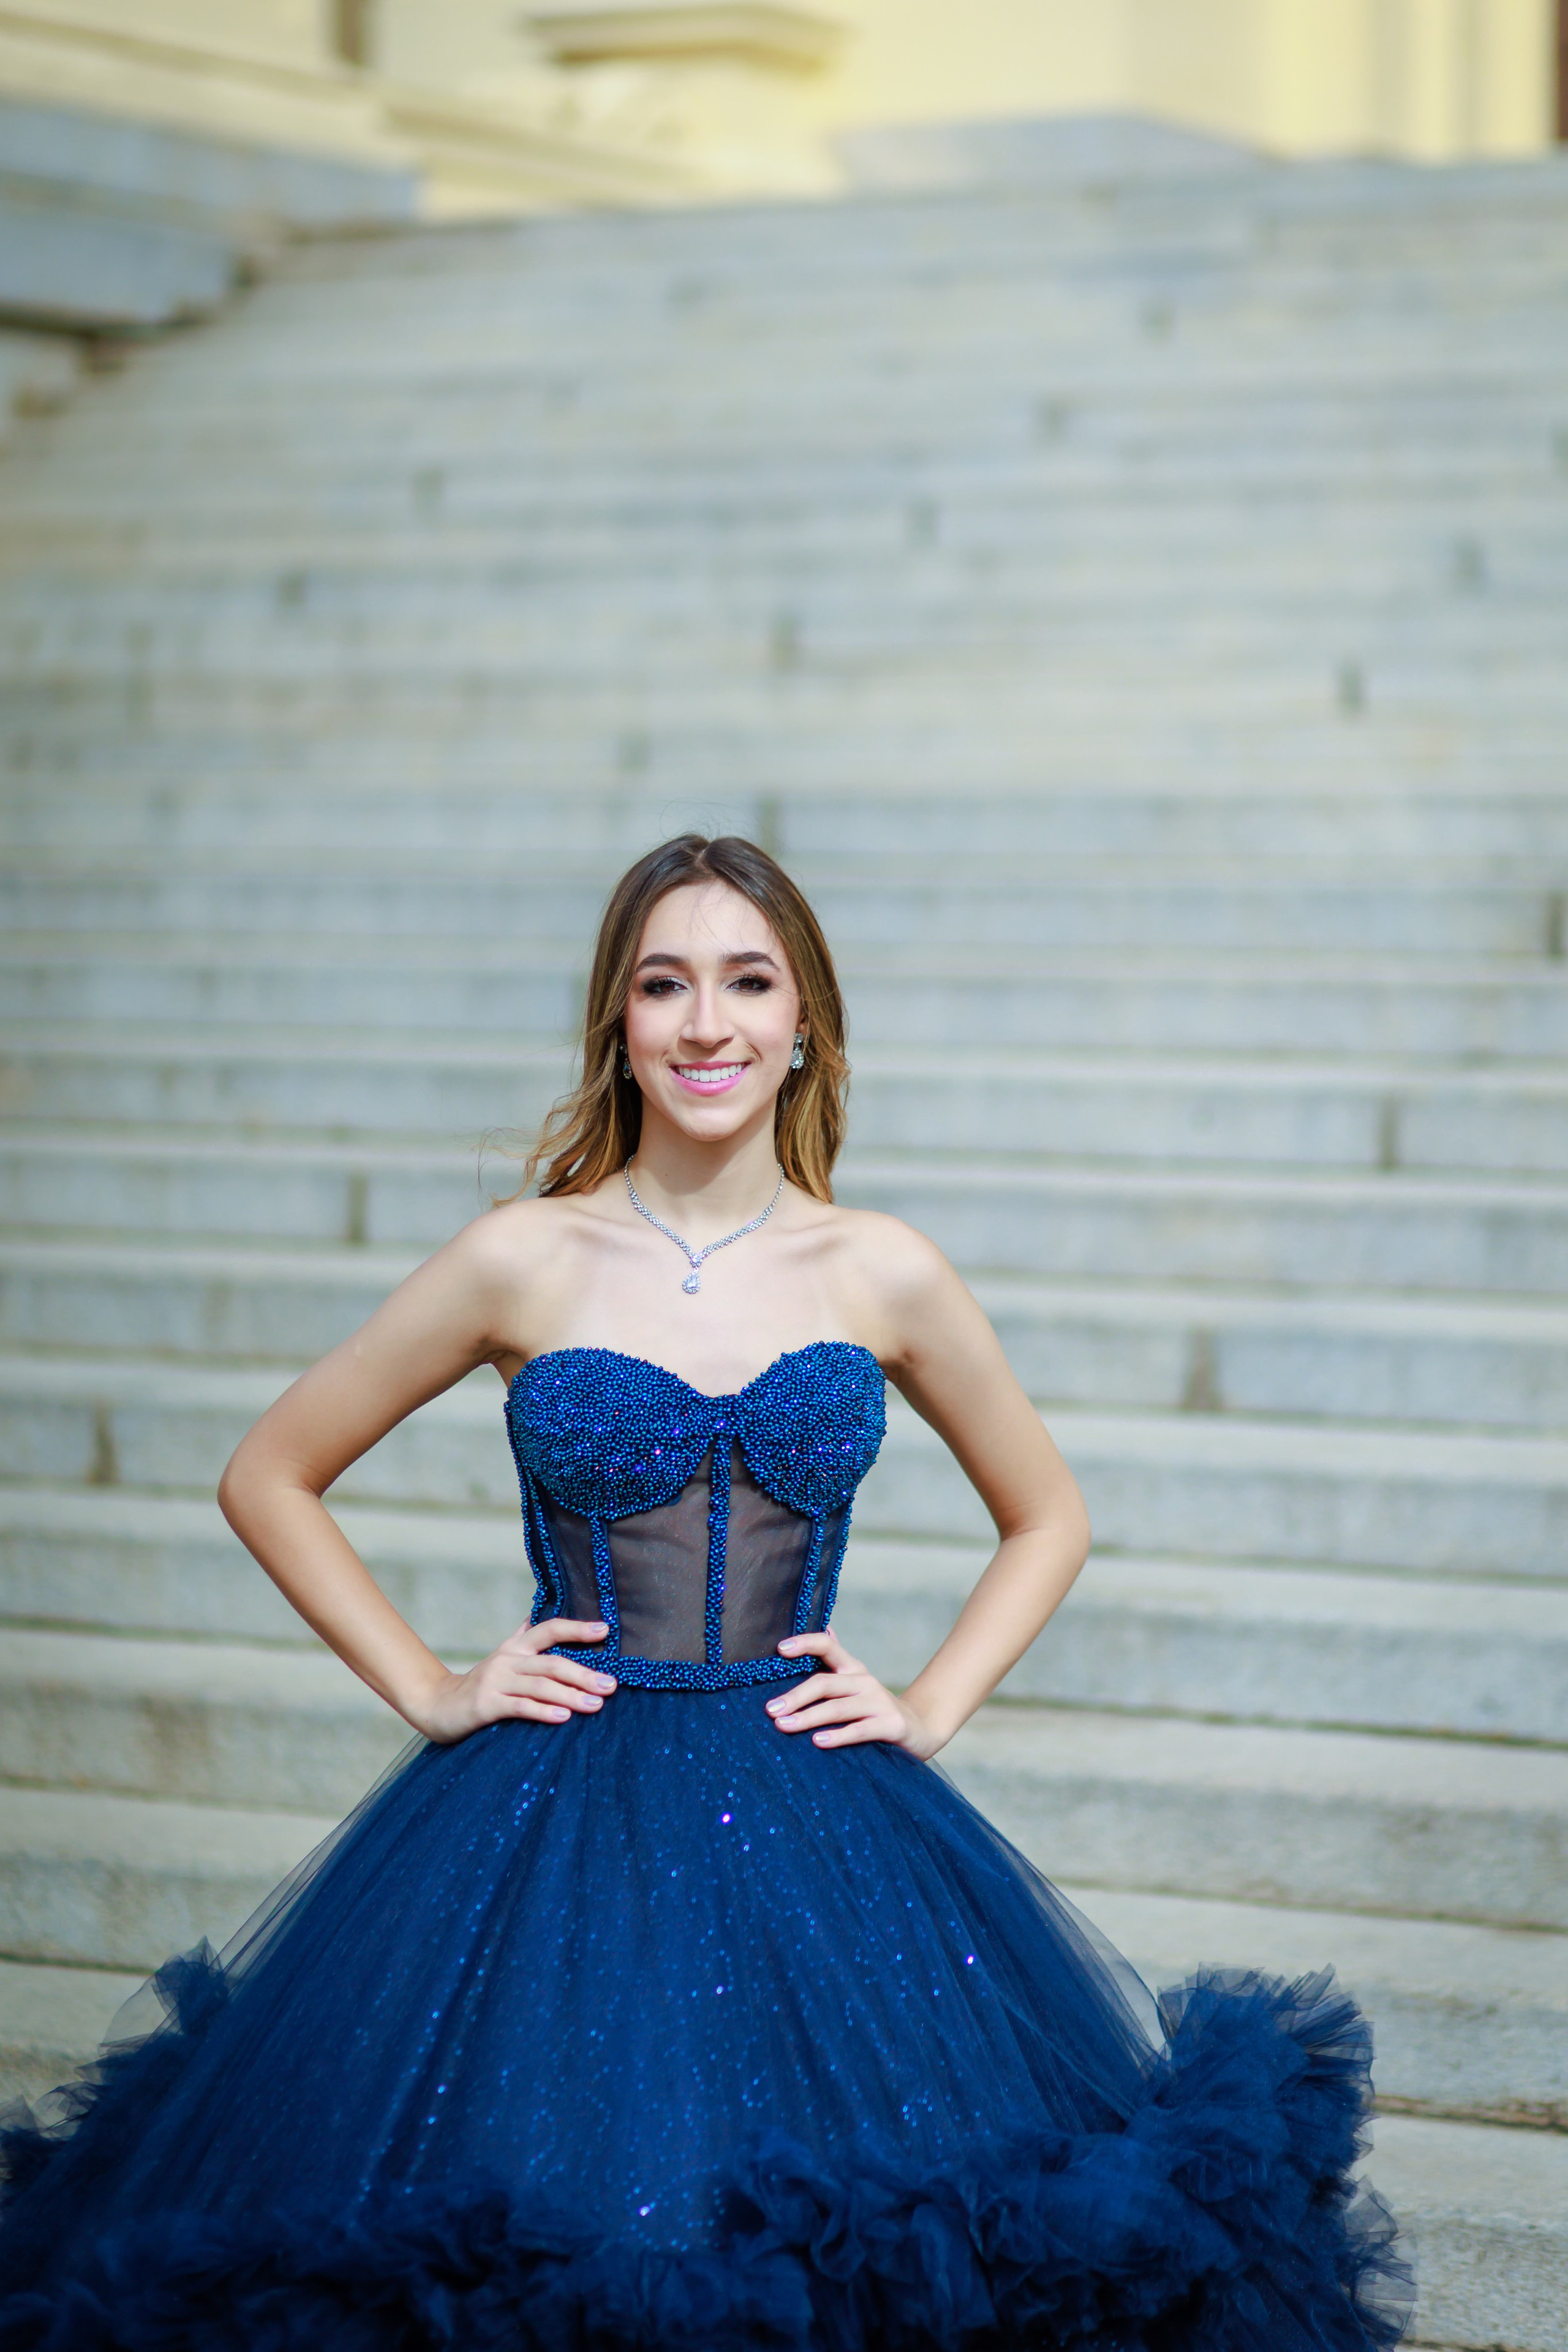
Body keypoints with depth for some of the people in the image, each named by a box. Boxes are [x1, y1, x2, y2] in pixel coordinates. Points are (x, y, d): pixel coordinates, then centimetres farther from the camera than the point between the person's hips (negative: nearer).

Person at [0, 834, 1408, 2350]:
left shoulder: (883, 1274, 3)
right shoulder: (525, 1260, -1)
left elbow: (1048, 1517, 18)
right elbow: (269, 1479, 8)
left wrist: (931, 1706, 6)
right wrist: (426, 1689, 2)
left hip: (812, 1827, 1)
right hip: (556, 1825, -1)